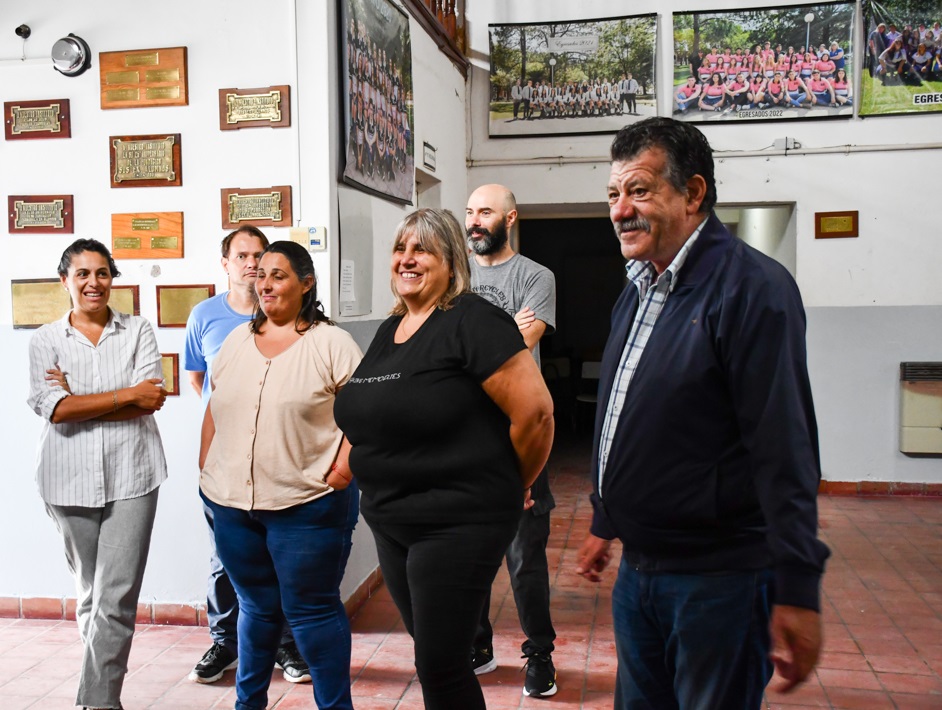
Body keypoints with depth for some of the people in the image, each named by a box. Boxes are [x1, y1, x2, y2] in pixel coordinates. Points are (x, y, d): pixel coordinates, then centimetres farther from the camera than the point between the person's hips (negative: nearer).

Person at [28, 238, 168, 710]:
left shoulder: (138, 331, 4)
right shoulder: (45, 341, 5)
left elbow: (151, 401, -8)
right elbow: (55, 409, -10)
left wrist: (79, 400, -9)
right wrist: (126, 394, -11)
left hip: (131, 475, -1)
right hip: (70, 478, 1)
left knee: (117, 596, -6)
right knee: (90, 592, 14)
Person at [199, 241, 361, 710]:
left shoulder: (330, 343, -6)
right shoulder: (236, 341, 11)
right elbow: (215, 409, 17)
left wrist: (344, 468, -15)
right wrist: (206, 470, 13)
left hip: (306, 504, -5)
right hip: (232, 503, 5)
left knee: (310, 610, 3)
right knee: (255, 608, 19)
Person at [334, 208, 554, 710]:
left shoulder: (472, 321, -15)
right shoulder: (389, 331, 11)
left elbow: (534, 411, -20)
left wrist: (509, 487, -7)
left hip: (457, 522, -8)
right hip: (391, 522, 8)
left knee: (440, 667, -1)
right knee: (431, 653, 19)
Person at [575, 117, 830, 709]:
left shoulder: (751, 287, -17)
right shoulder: (638, 291, 11)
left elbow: (785, 446, -21)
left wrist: (798, 591, -22)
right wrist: (605, 523, 23)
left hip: (719, 577, -8)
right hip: (638, 567, 8)